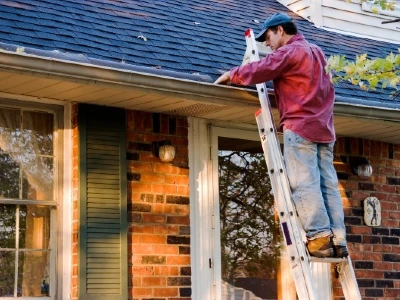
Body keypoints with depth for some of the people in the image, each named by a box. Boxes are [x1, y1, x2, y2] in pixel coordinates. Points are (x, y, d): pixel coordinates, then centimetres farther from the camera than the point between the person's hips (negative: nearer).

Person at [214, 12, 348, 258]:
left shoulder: (289, 51, -3)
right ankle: (338, 240, -4)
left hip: (300, 126, -8)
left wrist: (231, 75, 6)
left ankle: (320, 237, -17)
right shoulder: (316, 52, 24)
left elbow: (259, 71, -11)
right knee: (328, 185, 1)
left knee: (304, 183, -10)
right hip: (324, 128, 8)